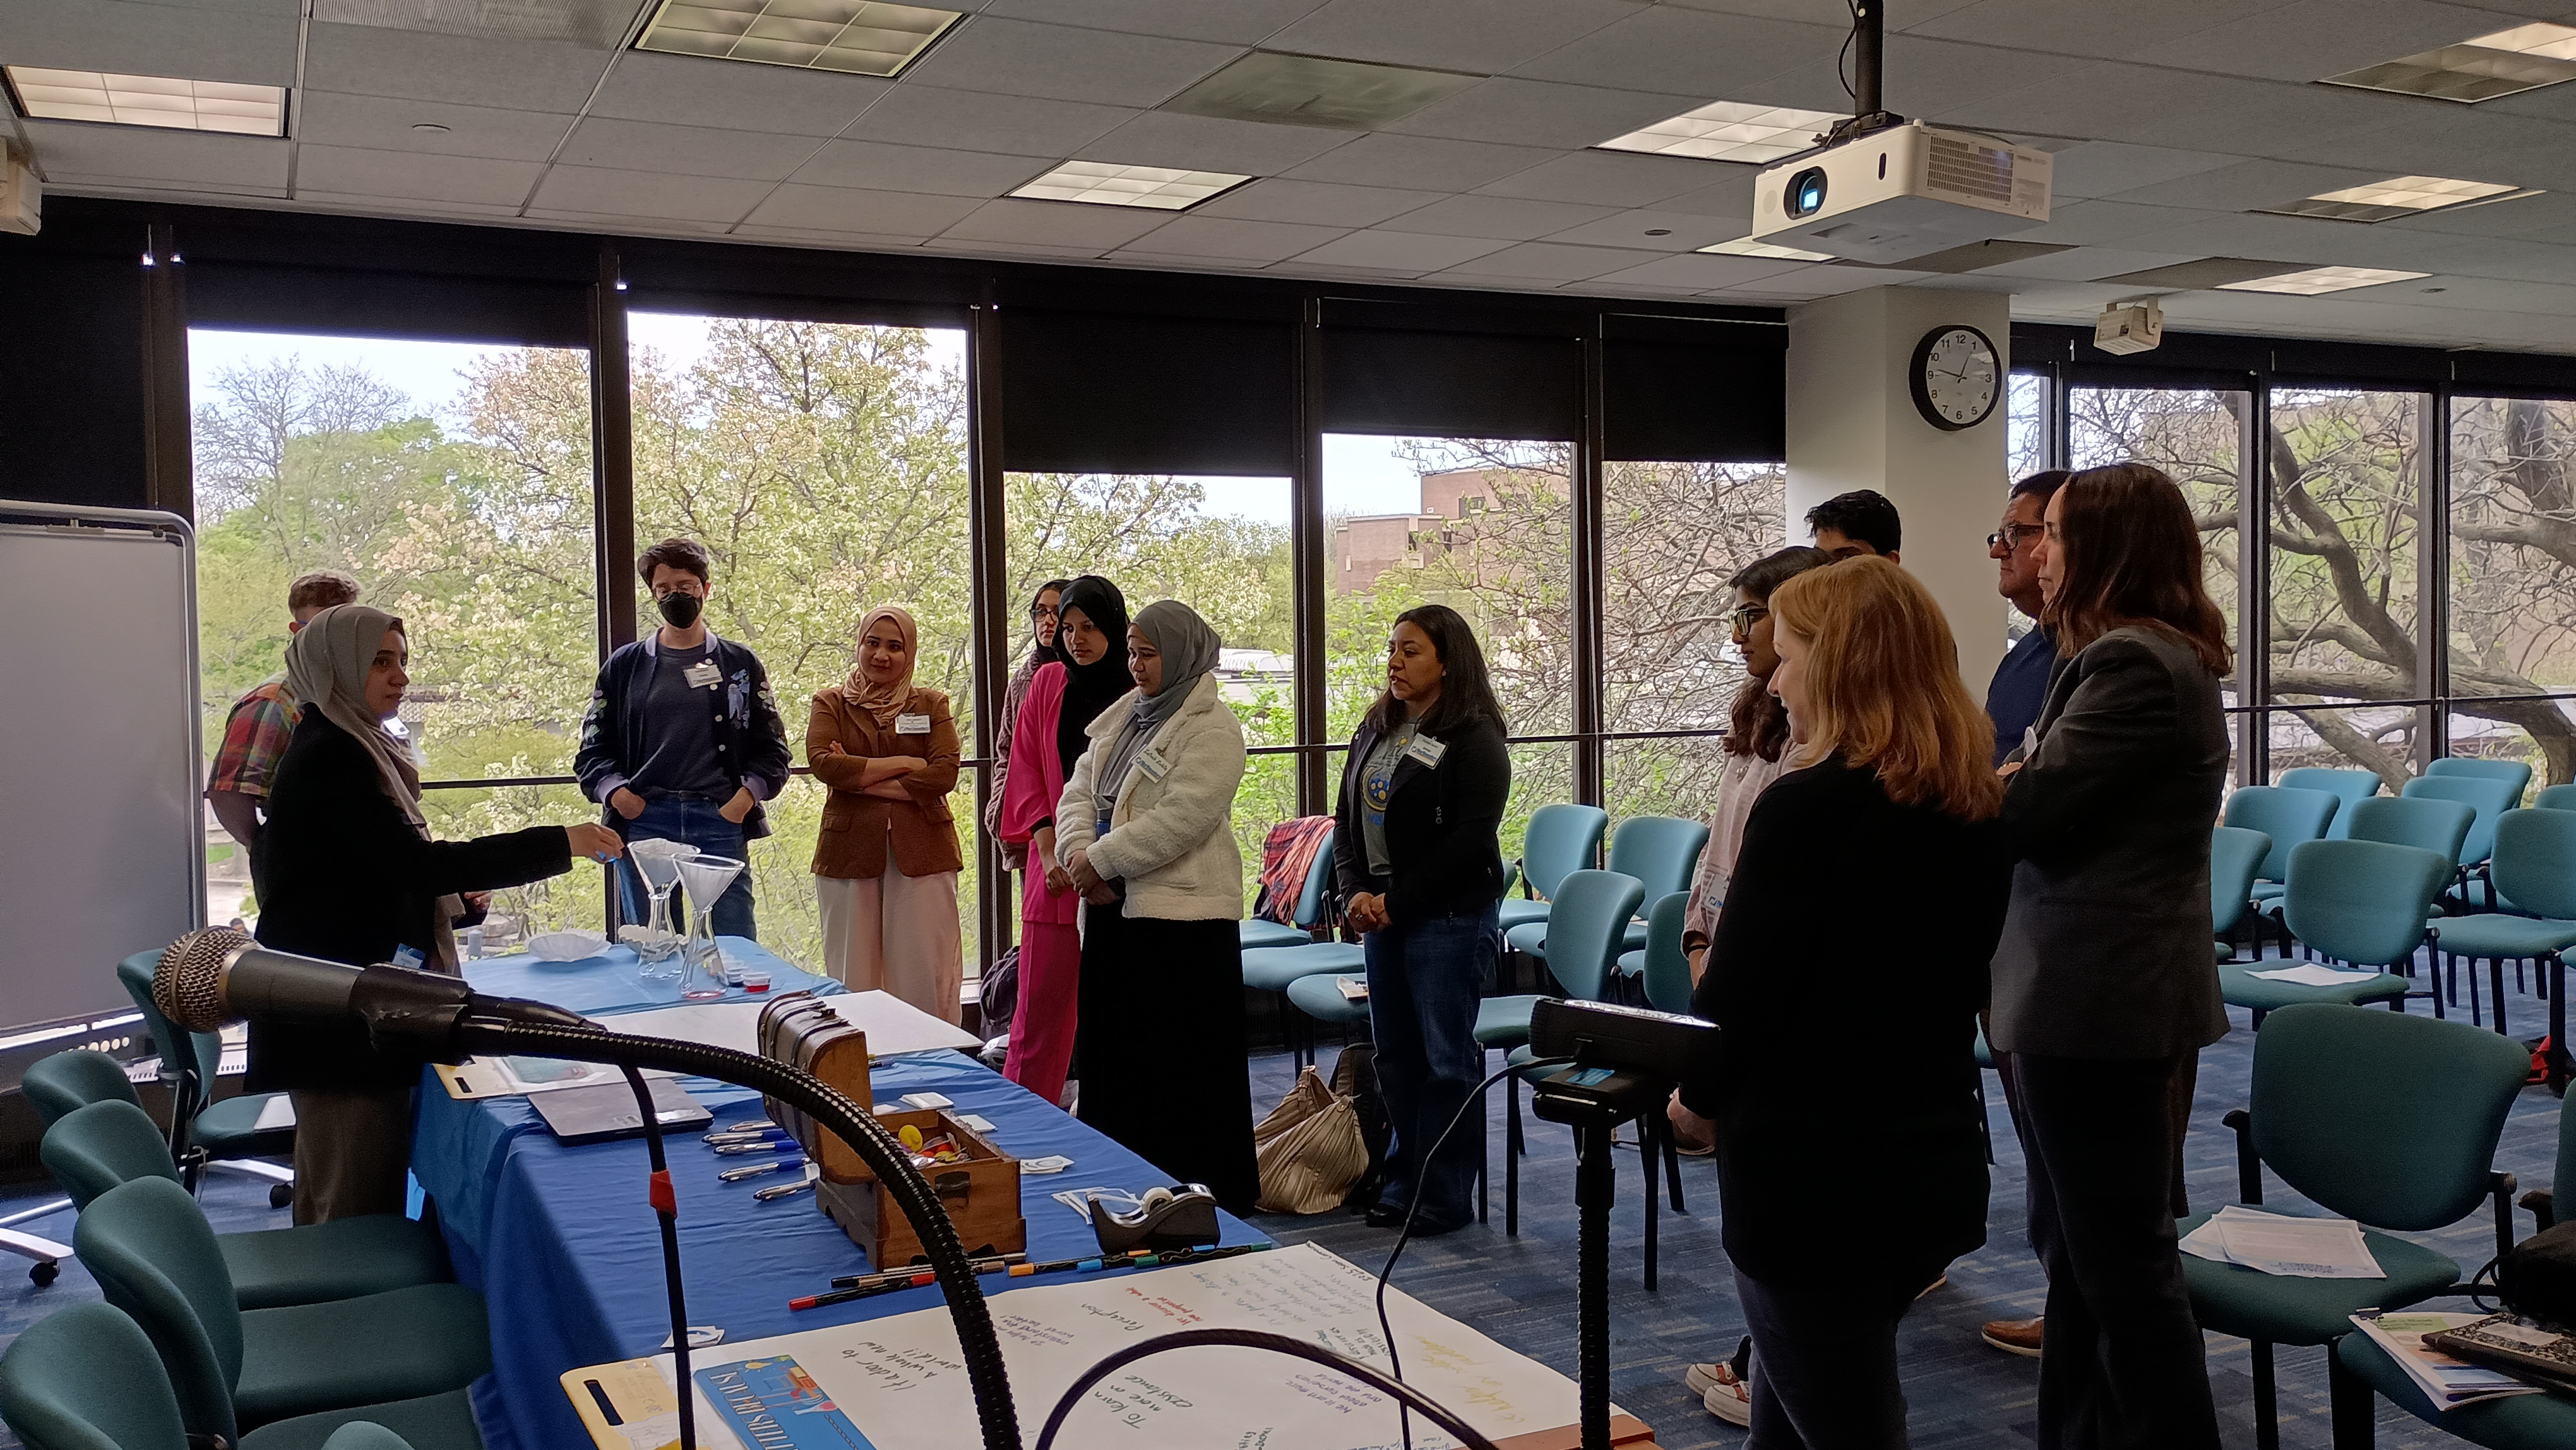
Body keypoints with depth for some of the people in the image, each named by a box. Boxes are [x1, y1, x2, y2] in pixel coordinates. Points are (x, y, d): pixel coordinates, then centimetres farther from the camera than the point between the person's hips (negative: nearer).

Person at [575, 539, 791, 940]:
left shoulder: (740, 664, 13)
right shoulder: (625, 665, 14)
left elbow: (772, 749, 10)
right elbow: (594, 748, 12)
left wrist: (746, 796, -7)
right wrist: (615, 791, -7)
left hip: (721, 821, -1)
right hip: (643, 823, 1)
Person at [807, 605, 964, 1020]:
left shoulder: (931, 705, 12)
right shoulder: (831, 703, 11)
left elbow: (944, 773, -5)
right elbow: (823, 762, -9)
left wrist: (863, 780, -8)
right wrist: (904, 763, -9)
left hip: (921, 851, 0)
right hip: (850, 852, 0)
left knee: (925, 972, -2)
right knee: (854, 975, 3)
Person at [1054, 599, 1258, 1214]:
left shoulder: (1212, 728, -10)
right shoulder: (1123, 716, 15)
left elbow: (1179, 818, -20)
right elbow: (1079, 791, 11)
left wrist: (1101, 860, -17)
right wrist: (1077, 852, -8)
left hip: (1182, 910, -8)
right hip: (1113, 906, 8)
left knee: (1186, 1058, -2)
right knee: (1117, 1047, 14)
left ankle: (1210, 1185, 8)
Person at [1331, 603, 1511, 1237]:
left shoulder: (1474, 738, -10)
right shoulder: (1376, 730, 13)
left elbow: (1470, 840, -16)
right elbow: (1347, 821, 14)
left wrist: (1397, 903, -15)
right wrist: (1355, 893, -3)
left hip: (1449, 917, -7)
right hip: (1382, 916, 8)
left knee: (1447, 1057, 0)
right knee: (1395, 1053, 13)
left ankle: (1446, 1196, 10)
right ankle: (1403, 1183, 25)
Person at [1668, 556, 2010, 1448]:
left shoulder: (1807, 807, -20)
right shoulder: (1977, 811, 4)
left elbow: (1736, 990, -17)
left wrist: (1700, 1096, 3)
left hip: (1811, 1177, -8)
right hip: (1937, 1165, 8)